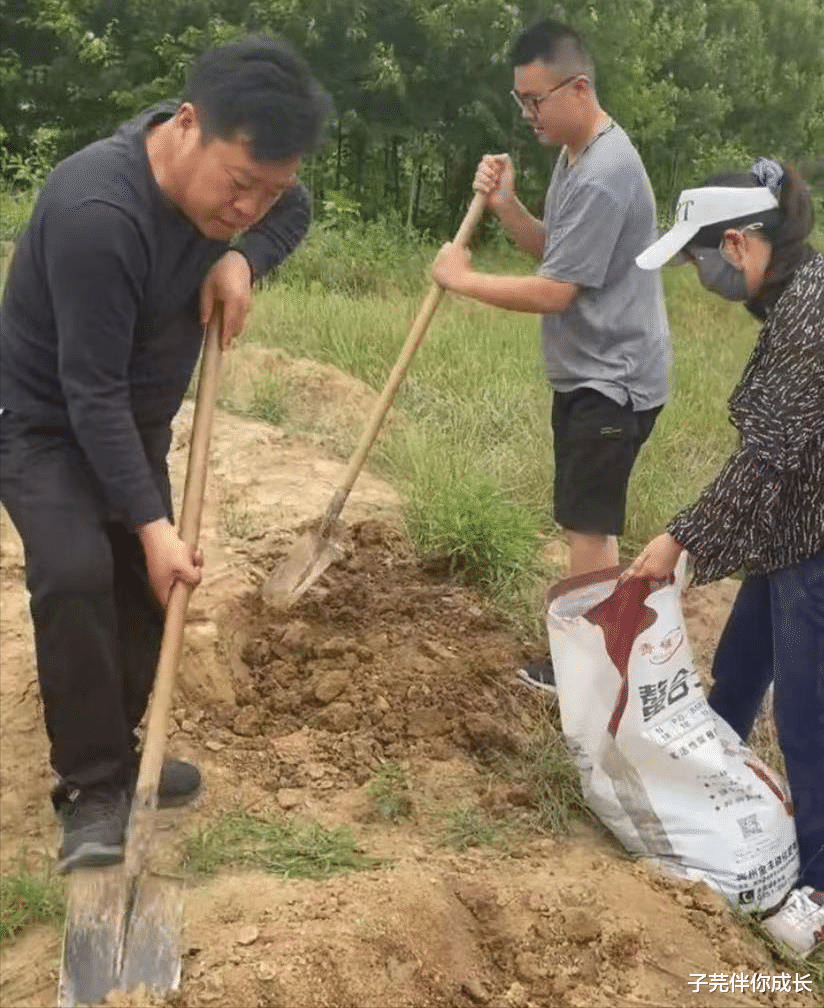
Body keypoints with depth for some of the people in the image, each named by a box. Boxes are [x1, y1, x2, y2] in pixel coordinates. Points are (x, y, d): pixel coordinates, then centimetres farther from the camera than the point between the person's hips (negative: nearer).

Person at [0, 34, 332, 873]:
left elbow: (294, 214, 8)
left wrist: (242, 258, -15)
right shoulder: (97, 212, -37)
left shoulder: (226, 171, -14)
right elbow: (91, 393, -34)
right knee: (75, 575, -25)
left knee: (144, 583, 8)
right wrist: (151, 522, -33)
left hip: (136, 421, 7)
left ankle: (115, 757, 26)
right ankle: (90, 791, -11)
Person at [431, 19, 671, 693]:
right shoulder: (575, 156, 9)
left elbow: (552, 292, -25)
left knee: (589, 529, -4)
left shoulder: (603, 176, -25)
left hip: (613, 382, -11)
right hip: (587, 375, 11)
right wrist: (505, 205, -3)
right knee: (585, 525, 18)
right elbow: (552, 251, 14)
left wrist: (461, 278, -14)